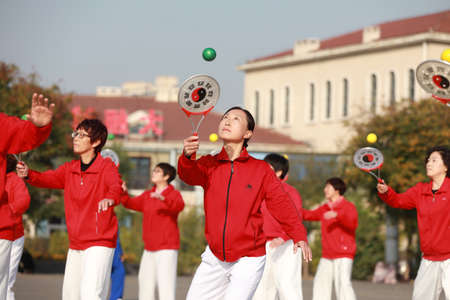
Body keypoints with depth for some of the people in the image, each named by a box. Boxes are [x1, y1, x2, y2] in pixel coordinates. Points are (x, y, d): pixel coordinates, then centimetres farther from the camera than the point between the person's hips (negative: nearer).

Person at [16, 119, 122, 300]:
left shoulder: (106, 166, -8)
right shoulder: (69, 169, 10)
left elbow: (116, 185, -27)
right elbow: (48, 179, -3)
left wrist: (110, 198, -52)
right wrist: (28, 174, -25)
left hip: (100, 243, -7)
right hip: (76, 244, 7)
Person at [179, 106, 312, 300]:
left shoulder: (261, 170, -3)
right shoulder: (209, 165, 1)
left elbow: (282, 204, -8)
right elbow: (189, 175, -20)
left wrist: (299, 236, -22)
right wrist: (187, 156, -44)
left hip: (248, 261, -3)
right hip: (214, 258, 3)